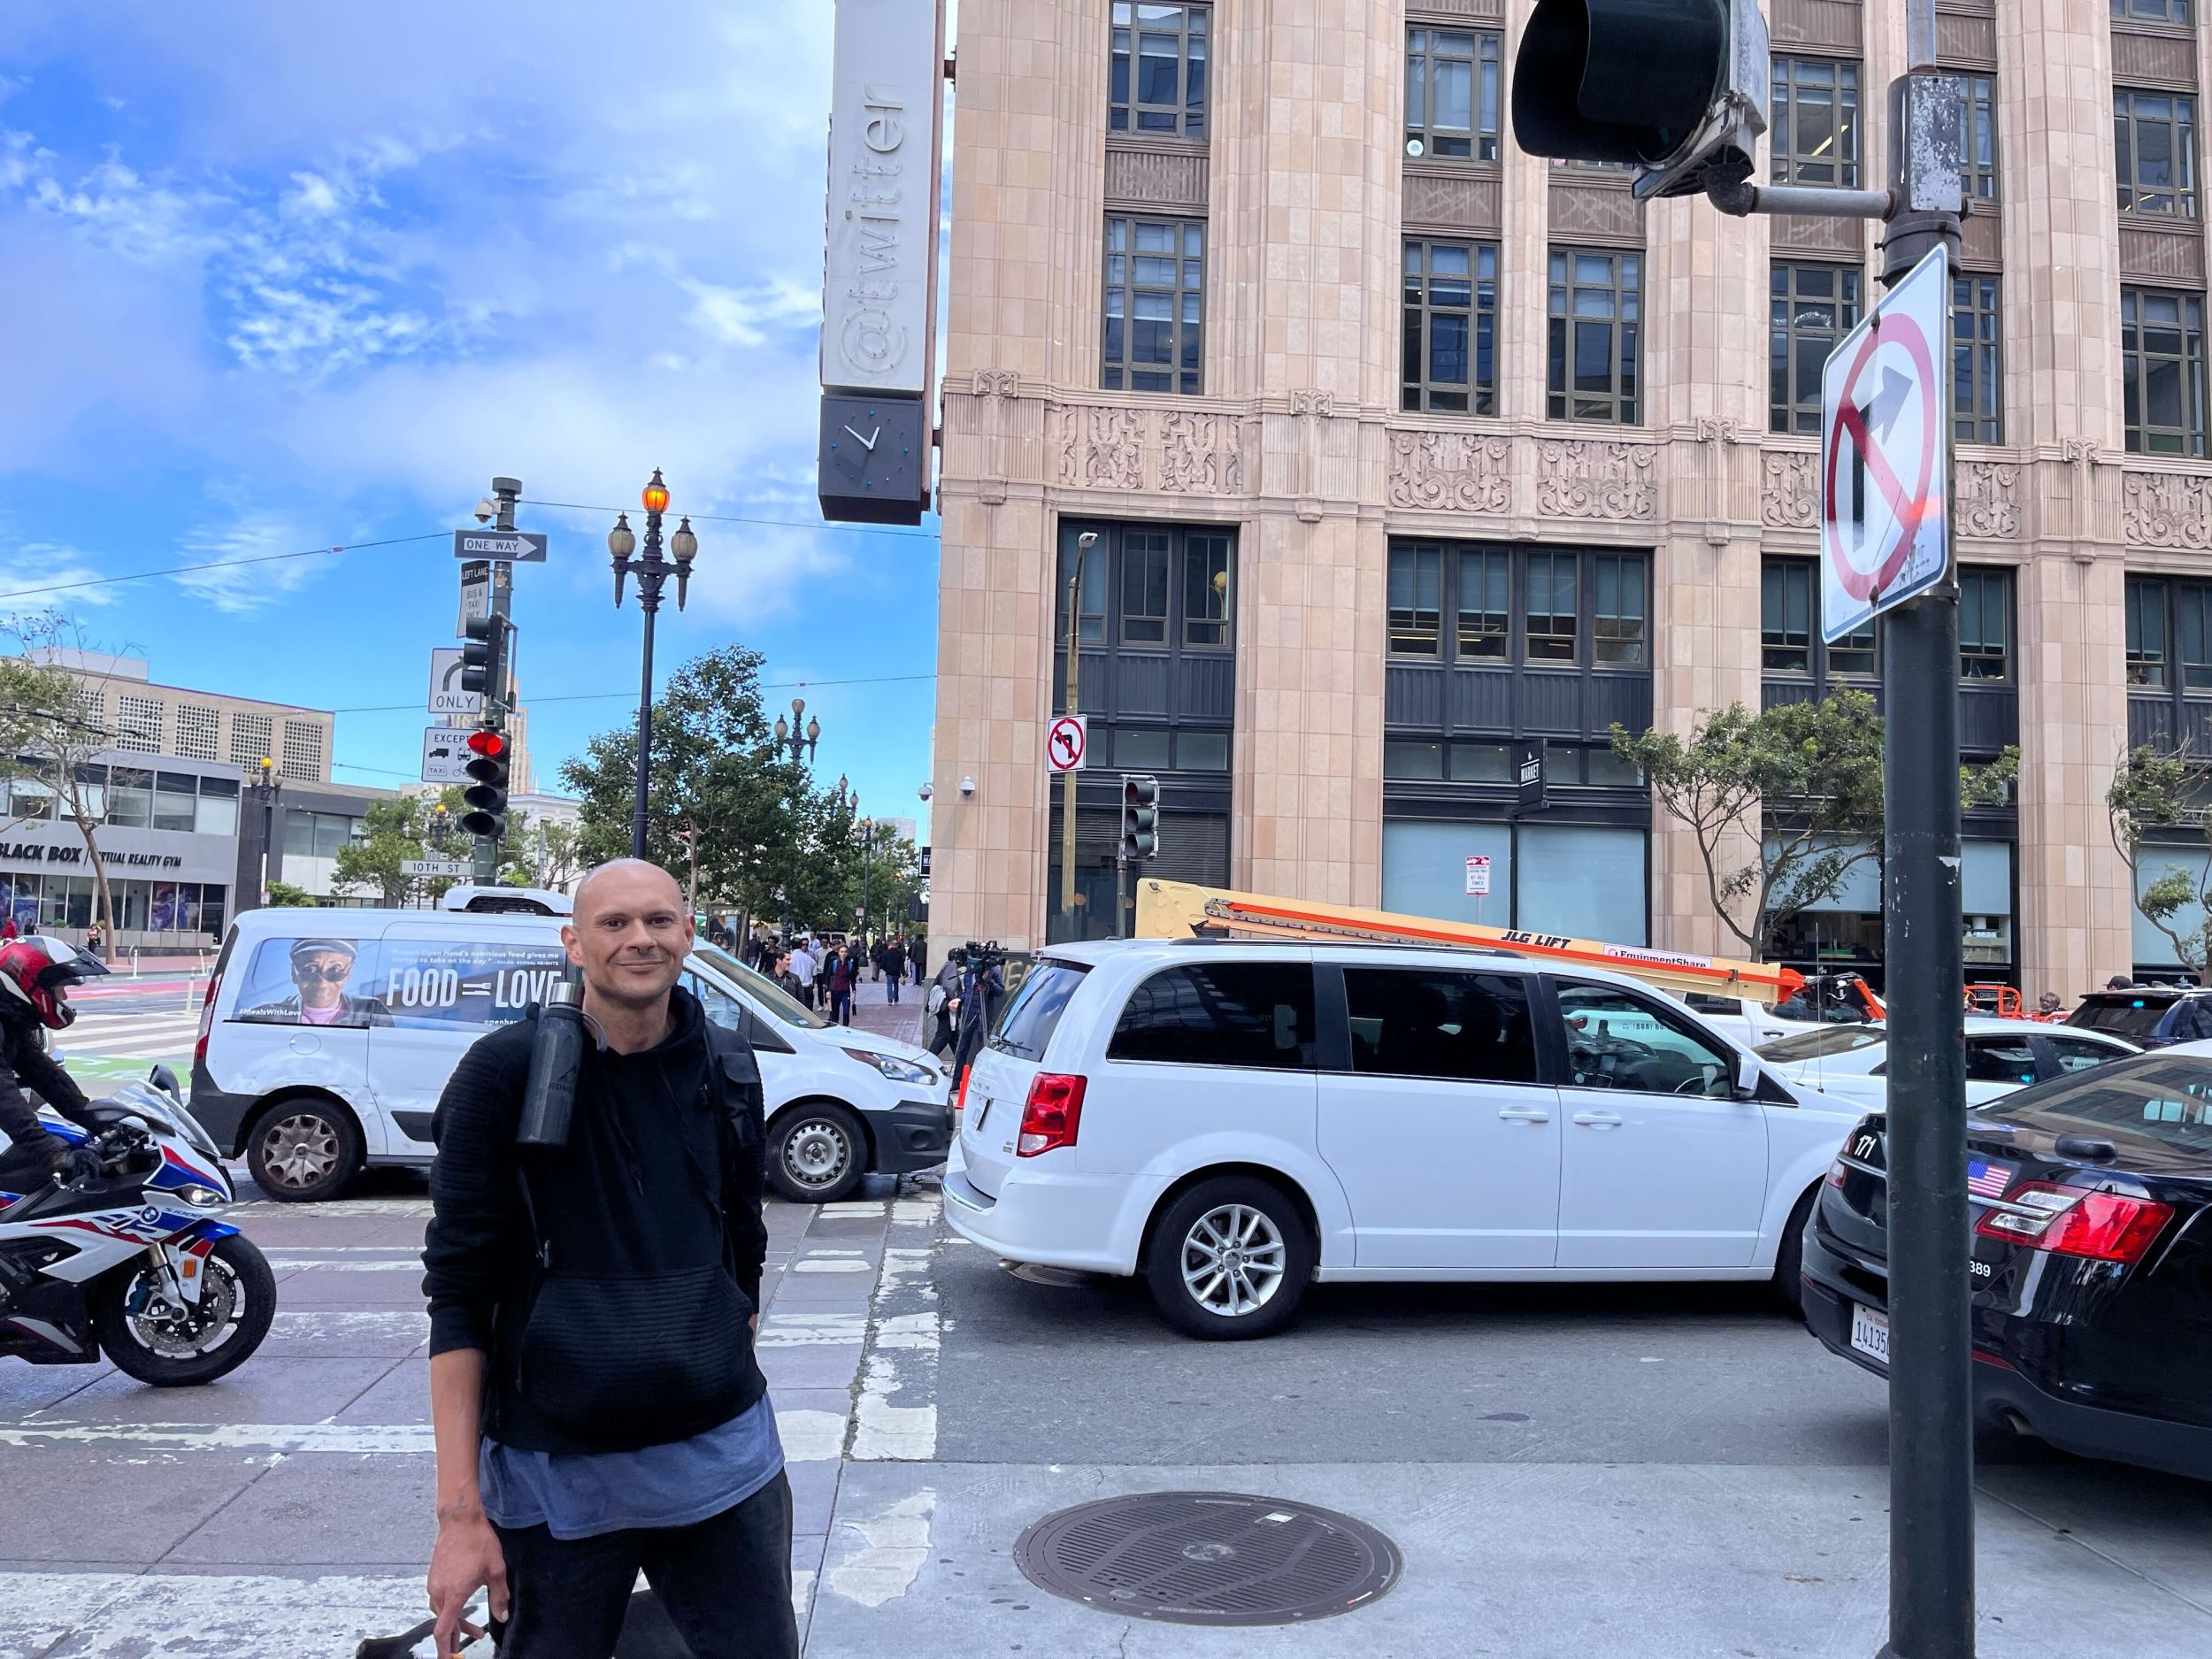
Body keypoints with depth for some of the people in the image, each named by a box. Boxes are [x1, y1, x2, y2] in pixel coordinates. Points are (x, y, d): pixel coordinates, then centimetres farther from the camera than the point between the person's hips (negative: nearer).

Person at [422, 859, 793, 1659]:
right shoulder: (506, 1073, -9)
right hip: (554, 1470, -3)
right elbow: (459, 1294, -9)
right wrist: (460, 1510, -11)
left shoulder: (728, 1069, 2)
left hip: (722, 1460, 3)